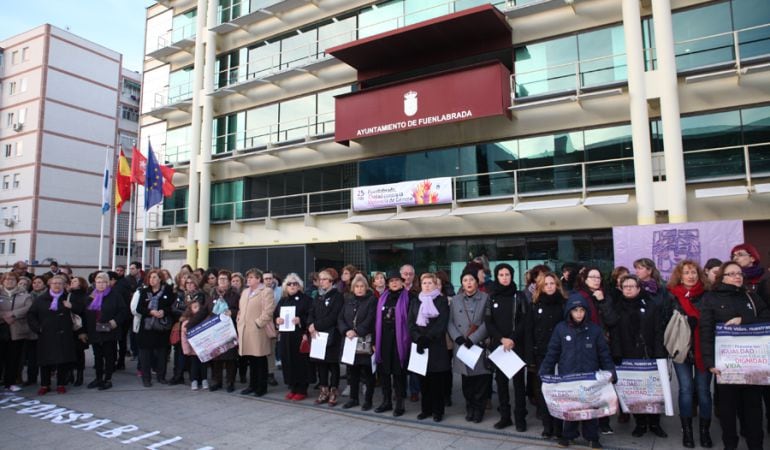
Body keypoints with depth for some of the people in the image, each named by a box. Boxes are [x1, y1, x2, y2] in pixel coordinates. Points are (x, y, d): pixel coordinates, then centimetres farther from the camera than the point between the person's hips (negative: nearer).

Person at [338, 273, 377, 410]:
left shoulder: (372, 300, -3)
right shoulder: (348, 300, 12)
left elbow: (370, 320, -13)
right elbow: (341, 319, 6)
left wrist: (357, 332, -20)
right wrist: (346, 331, -11)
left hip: (365, 341, -5)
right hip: (350, 341, 5)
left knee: (367, 371, 1)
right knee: (352, 370, 12)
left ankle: (368, 400, 12)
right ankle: (353, 398, 24)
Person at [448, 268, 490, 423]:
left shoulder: (485, 299, 1)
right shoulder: (455, 300, 12)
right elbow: (450, 322, 7)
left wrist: (472, 339, -14)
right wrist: (458, 338, -9)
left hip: (480, 346, -3)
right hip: (462, 347, 3)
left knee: (481, 380, 0)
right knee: (466, 381, 7)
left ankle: (478, 409, 15)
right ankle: (470, 408, 22)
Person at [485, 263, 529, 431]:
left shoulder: (519, 297, 3)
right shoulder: (492, 297, 7)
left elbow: (524, 321, -3)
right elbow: (488, 322, 1)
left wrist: (513, 339, -15)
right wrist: (501, 339, -12)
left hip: (517, 345, -2)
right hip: (497, 345, 2)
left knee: (518, 380, -1)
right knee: (501, 380, 6)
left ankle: (520, 418, 5)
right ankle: (505, 416, 15)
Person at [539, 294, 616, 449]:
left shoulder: (595, 329, -1)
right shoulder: (561, 329, -3)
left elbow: (604, 354, 3)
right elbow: (552, 353, -1)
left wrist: (610, 372, -7)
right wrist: (544, 372, -6)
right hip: (567, 377, 0)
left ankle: (592, 437, 27)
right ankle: (568, 435, 27)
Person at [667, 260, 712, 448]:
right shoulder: (672, 296, 2)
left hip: (702, 349, 0)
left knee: (703, 389, 5)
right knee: (686, 389, 3)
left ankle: (705, 431, 17)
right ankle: (687, 431, 13)